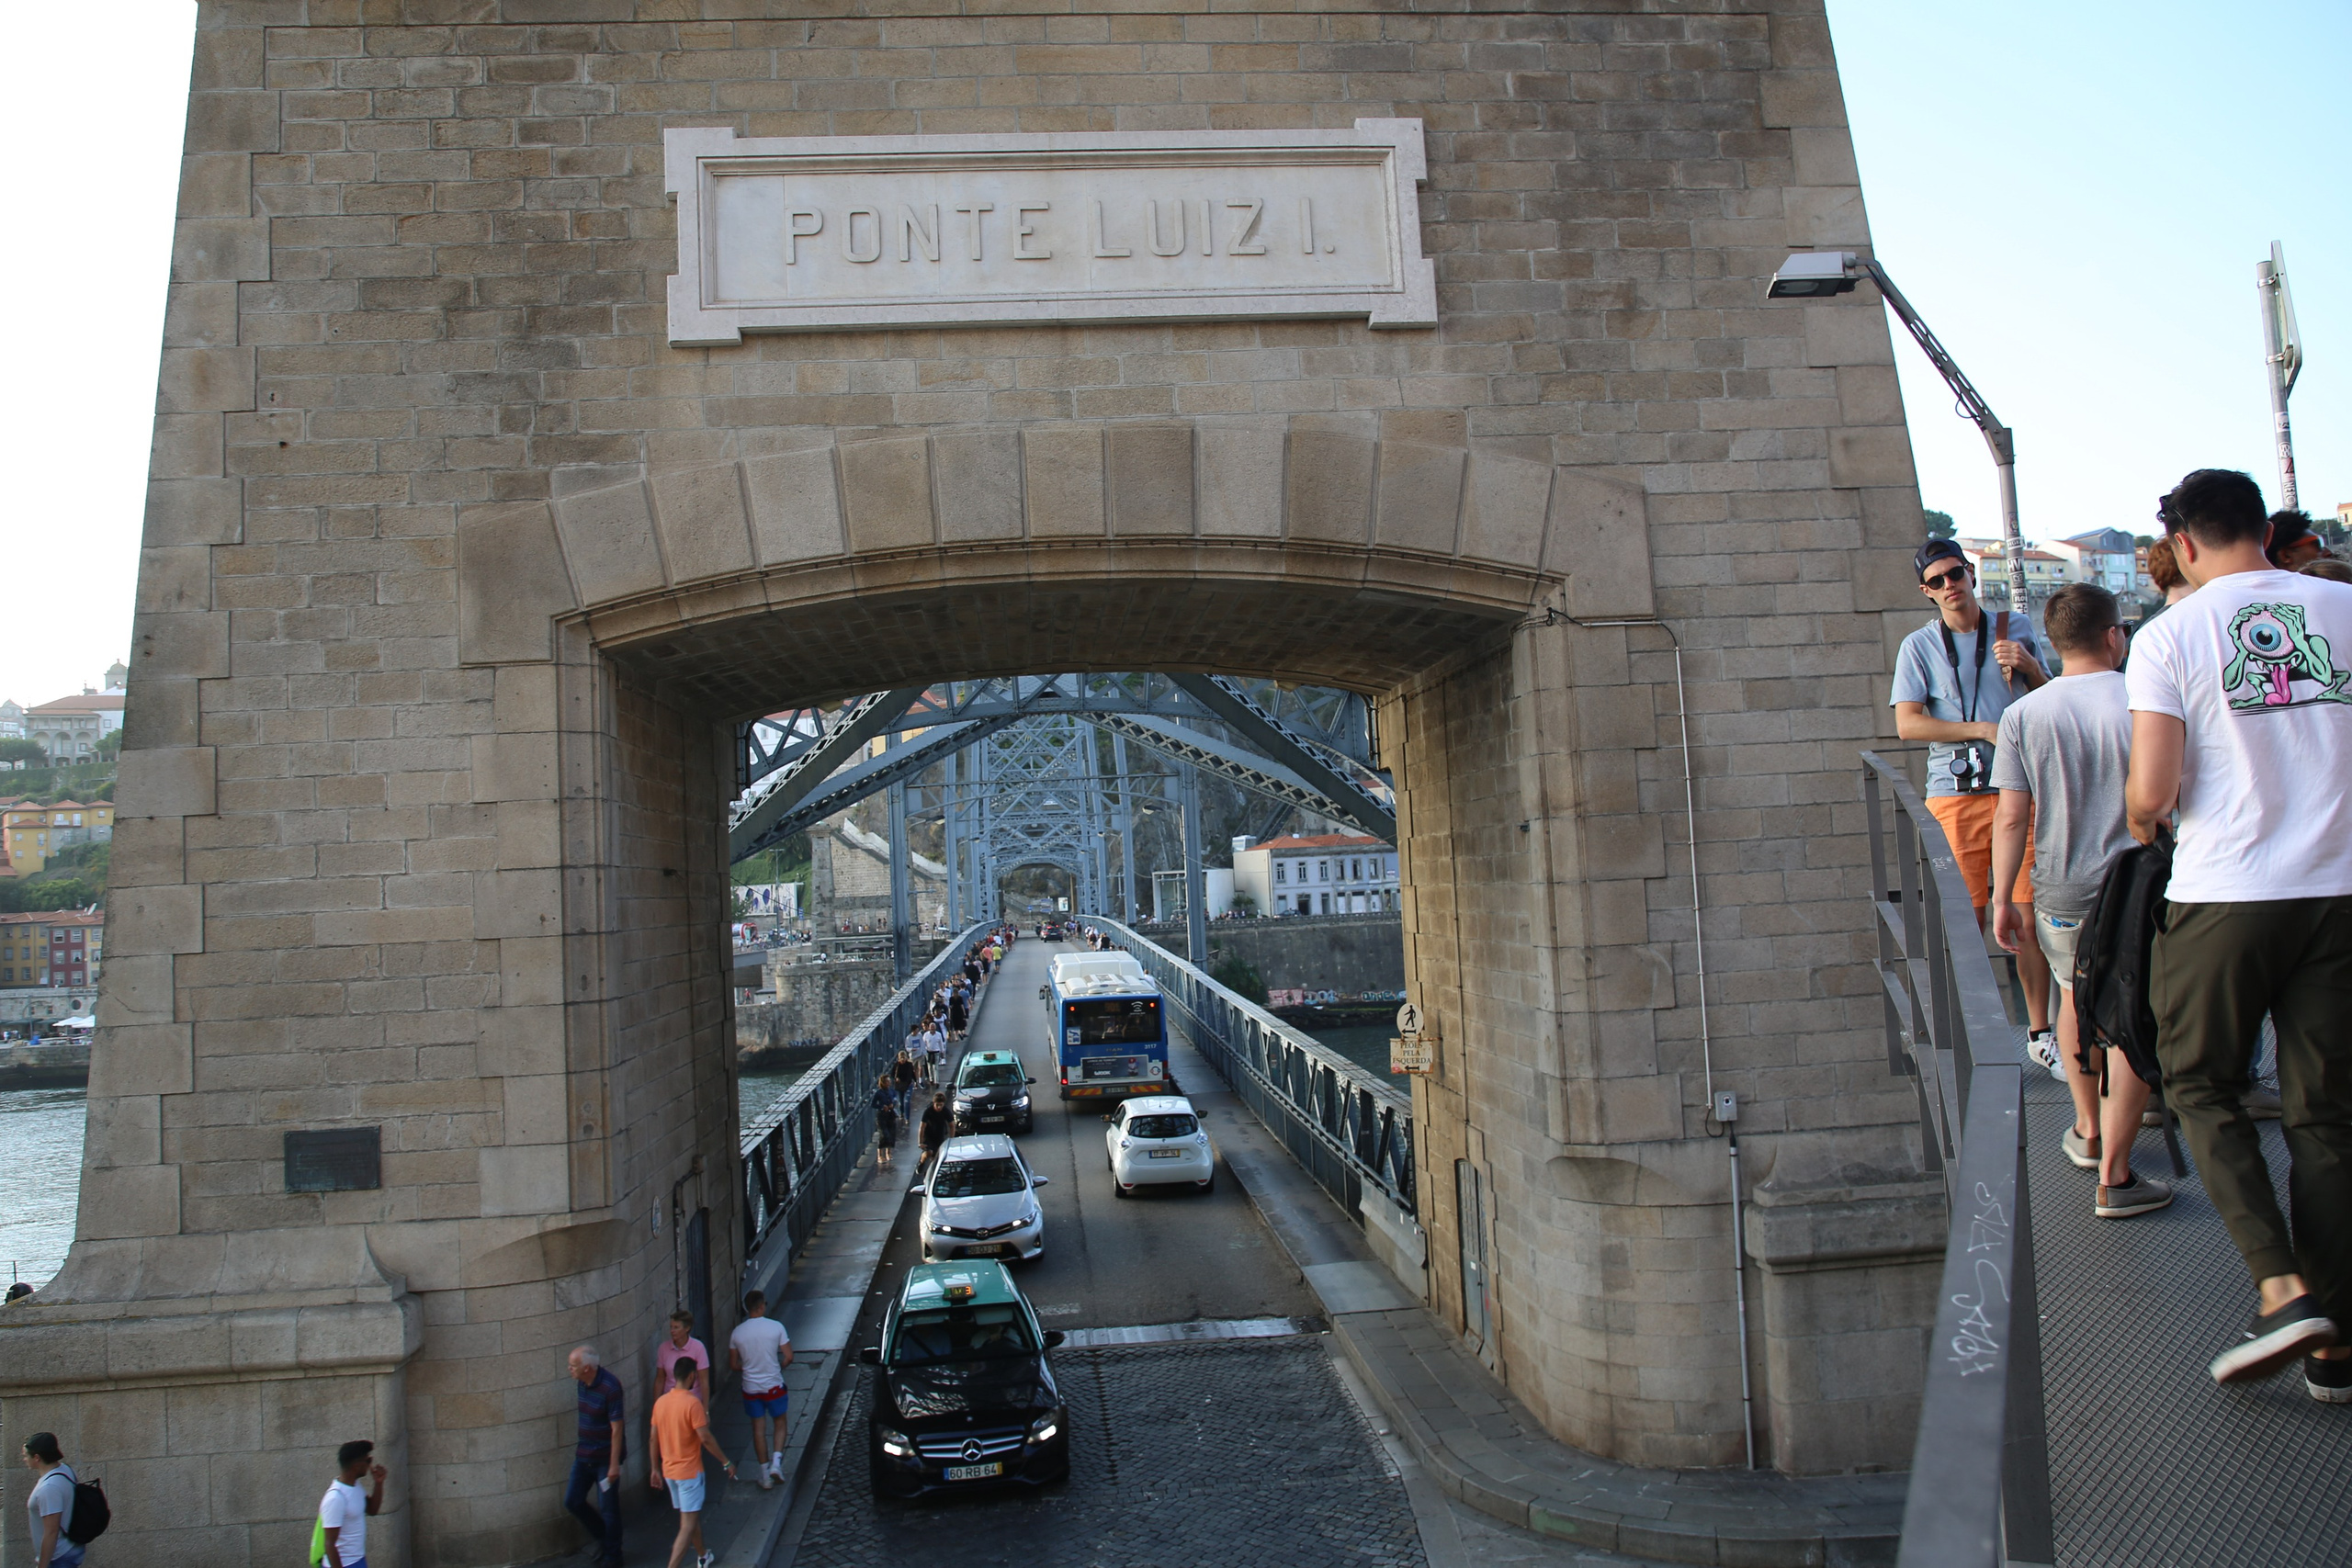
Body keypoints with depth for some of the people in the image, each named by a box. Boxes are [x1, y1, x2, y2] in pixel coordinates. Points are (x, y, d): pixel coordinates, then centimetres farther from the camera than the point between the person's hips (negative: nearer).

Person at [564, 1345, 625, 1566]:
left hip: (605, 1458, -8)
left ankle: (612, 1555, 21)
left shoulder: (610, 1388, -24)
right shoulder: (583, 1383, 0)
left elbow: (616, 1428, -21)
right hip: (584, 1455, 8)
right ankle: (600, 1534, 34)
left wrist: (614, 1464, -21)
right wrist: (579, 1447, 20)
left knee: (608, 1508, 4)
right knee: (572, 1501, 10)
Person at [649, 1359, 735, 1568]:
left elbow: (654, 1439, 7)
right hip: (689, 1471, -7)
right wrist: (726, 1462, -10)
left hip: (669, 1470, 7)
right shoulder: (692, 1403, -20)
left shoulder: (660, 1402, 1)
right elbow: (705, 1438, -20)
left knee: (691, 1515, 23)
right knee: (688, 1525, -3)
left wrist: (655, 1469, 17)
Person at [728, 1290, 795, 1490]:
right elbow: (788, 1357, -10)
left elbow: (733, 1364, 3)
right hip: (774, 1386, -2)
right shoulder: (776, 1327, -13)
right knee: (779, 1423, 17)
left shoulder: (737, 1332, -5)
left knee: (758, 1429, 13)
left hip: (751, 1388, 2)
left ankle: (765, 1474, 17)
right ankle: (776, 1462, 0)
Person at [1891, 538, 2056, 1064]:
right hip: (1955, 793, -2)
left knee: (2030, 915, 0)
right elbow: (1907, 724, -3)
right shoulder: (1920, 646, 6)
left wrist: (2030, 666, -2)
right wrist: (1985, 730, -9)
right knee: (1965, 922, -2)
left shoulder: (2016, 629, 13)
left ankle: (2040, 1033, 10)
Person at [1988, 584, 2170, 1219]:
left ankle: (2088, 1132, 40)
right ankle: (2113, 1178, 5)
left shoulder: (2023, 714, -6)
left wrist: (2003, 899, 3)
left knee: (2076, 998, 25)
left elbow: (2011, 817, -6)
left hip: (2062, 895, 2)